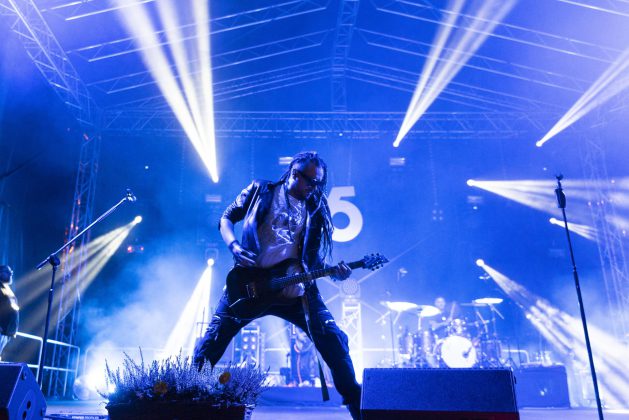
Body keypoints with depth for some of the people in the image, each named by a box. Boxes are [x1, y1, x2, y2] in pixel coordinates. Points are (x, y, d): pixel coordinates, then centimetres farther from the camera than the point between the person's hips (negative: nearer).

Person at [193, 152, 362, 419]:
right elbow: (226, 219, 8)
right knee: (213, 339, 1)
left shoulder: (314, 210, 14)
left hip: (295, 291, 2)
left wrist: (334, 271, -7)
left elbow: (314, 258, 14)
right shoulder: (260, 191, 8)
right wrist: (234, 246, -12)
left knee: (334, 340, -5)